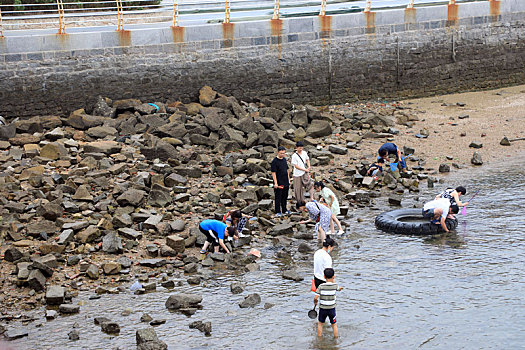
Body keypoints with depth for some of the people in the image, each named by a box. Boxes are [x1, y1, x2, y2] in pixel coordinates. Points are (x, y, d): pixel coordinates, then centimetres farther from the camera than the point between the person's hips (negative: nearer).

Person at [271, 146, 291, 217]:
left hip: (286, 182, 7)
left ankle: (284, 210, 28)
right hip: (279, 183, -7)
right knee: (278, 198, 0)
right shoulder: (274, 161, -13)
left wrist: (288, 179, 16)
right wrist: (275, 183, -19)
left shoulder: (284, 159, 9)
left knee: (285, 197, 16)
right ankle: (277, 212, 6)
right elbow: (273, 173, -15)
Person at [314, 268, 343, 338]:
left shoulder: (321, 286, -14)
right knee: (334, 325, 16)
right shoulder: (335, 285, -11)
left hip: (322, 309, 0)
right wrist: (333, 281, 31)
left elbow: (315, 298, -16)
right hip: (332, 309, 0)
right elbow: (338, 289, 14)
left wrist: (315, 302, 6)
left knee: (320, 324, 19)